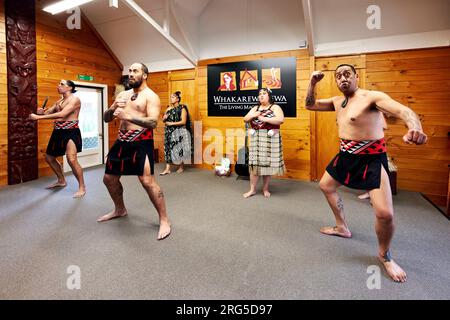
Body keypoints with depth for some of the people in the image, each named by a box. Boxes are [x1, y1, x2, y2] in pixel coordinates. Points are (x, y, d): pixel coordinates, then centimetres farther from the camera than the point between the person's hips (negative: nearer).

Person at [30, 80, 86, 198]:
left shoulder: (74, 99, -10)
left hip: (71, 132, -9)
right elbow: (48, 112, 15)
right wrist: (41, 112, -10)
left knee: (71, 159, -24)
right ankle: (61, 181, 36)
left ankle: (82, 187, -10)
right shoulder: (59, 101, 19)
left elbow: (62, 114, -22)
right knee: (49, 157, 18)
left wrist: (38, 117, -22)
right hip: (58, 132, 10)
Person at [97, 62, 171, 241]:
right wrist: (113, 108, -8)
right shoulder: (122, 95, 15)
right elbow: (106, 118, 14)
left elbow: (153, 122, -20)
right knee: (109, 178, 16)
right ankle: (120, 210, 39)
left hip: (141, 142, -8)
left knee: (147, 181, -17)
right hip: (122, 141, 8)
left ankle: (164, 220, -2)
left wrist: (127, 116, -27)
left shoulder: (151, 96, -6)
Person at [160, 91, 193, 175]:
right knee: (168, 148, 0)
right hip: (169, 132, 5)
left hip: (179, 132, -5)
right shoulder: (169, 108, 10)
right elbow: (164, 120, 16)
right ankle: (167, 169, 3)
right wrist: (164, 118, -8)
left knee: (179, 149, 3)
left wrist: (171, 123, -15)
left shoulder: (182, 108, -7)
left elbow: (183, 122, -15)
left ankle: (181, 167, 21)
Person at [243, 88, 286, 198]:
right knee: (255, 164, 1)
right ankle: (252, 189, 9)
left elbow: (281, 120, -16)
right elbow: (245, 119, 12)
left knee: (267, 164, 1)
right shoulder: (255, 108, 16)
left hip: (270, 139, -3)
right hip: (256, 138, 4)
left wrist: (264, 119, -16)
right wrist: (253, 115, -8)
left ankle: (265, 189, 16)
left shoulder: (275, 107, 1)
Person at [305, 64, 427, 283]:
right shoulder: (337, 102, 8)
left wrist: (415, 128, -54)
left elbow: (404, 111, -31)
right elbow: (310, 105, 15)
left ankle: (385, 256, 11)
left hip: (371, 158, -8)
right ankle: (342, 228, 39)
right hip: (346, 155, 8)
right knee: (326, 186, 20)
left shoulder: (373, 97, -16)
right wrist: (313, 83, -1)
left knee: (384, 213, -18)